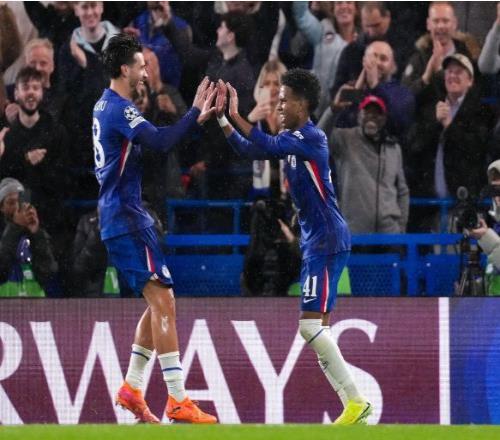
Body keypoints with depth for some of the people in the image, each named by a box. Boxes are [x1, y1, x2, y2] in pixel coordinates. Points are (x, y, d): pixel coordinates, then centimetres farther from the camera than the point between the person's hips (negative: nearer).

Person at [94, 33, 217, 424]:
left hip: (120, 217, 11)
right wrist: (196, 112, -21)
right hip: (127, 219, -11)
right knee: (163, 301, -13)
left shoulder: (107, 106, 17)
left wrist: (196, 118, 13)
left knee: (159, 303, 16)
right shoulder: (119, 109, -15)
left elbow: (154, 140, 22)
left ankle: (131, 388, 18)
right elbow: (161, 141, -29)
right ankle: (179, 402, -17)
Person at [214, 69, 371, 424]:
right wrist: (222, 117, 9)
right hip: (316, 243, 10)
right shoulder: (294, 139, 14)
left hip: (327, 242, -10)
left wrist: (235, 115, -23)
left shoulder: (311, 137, -14)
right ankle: (354, 407, 6)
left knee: (311, 325, -15)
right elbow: (250, 150, 19)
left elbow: (267, 147, -28)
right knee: (317, 329, 7)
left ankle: (357, 402, -13)